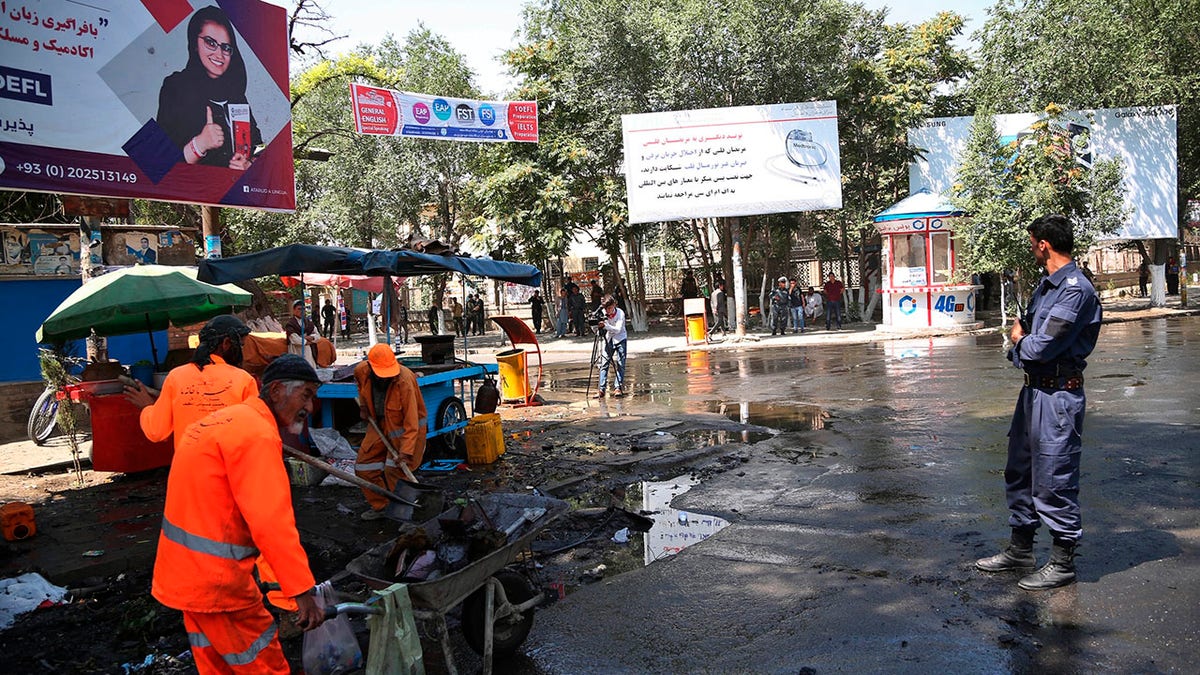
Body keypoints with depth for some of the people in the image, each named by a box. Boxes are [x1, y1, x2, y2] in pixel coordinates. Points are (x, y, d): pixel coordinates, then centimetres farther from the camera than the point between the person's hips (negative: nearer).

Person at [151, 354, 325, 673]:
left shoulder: (229, 420, 11)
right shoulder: (258, 435, -21)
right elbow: (271, 521, -29)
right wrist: (303, 590, -29)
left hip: (185, 571, 10)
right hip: (215, 577, -10)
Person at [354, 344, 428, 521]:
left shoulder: (404, 382, -34)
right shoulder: (362, 370, -16)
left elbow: (411, 423, -31)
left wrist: (406, 451, -35)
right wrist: (363, 404, 7)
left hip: (405, 427, -6)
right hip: (380, 425, 7)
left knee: (395, 470, -12)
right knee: (364, 466, 7)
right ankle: (380, 506, 22)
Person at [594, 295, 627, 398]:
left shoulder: (620, 313, -19)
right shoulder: (603, 313, -10)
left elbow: (618, 329, -29)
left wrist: (605, 325, -42)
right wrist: (598, 326, -26)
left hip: (620, 340, -3)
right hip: (608, 339, 3)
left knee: (620, 364, -6)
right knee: (604, 363, -5)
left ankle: (618, 387, 0)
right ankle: (601, 389, -5)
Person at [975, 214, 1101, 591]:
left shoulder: (1076, 289, -18)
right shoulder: (1046, 285, 14)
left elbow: (1041, 347, -22)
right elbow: (1025, 328, 18)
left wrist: (1020, 341, -1)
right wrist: (1022, 339, -5)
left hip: (1058, 396, -10)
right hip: (1034, 390, 10)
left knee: (1054, 481, -1)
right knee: (1020, 473, 17)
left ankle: (1063, 563, 13)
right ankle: (1020, 551, 30)